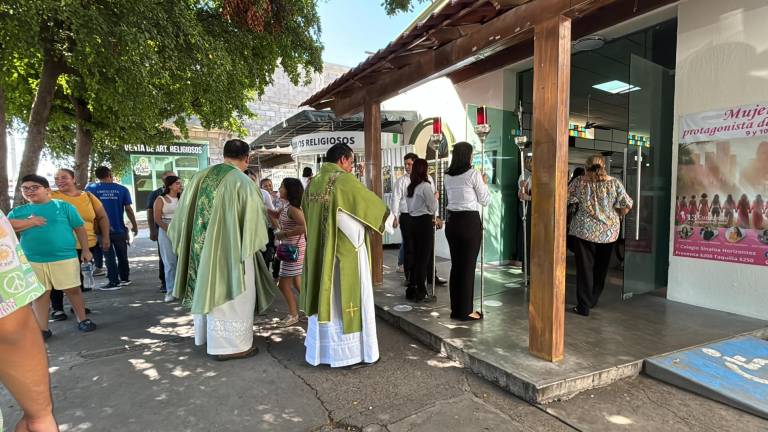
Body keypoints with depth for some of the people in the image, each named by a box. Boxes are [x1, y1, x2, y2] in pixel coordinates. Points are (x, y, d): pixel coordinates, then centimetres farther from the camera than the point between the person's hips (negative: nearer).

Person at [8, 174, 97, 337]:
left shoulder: (63, 206, 1)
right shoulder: (18, 211, 10)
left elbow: (79, 227, 3)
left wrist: (85, 250, 2)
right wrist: (31, 222, -9)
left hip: (65, 258, -3)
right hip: (33, 261, 3)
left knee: (72, 289, 4)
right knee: (40, 294, 9)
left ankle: (82, 320, 18)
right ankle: (43, 329, 18)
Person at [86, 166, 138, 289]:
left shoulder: (91, 189, -4)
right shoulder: (122, 189, -3)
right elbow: (128, 209, -2)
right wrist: (134, 225, 7)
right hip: (119, 228, 1)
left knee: (109, 256, 4)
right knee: (122, 255, 15)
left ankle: (114, 281, 4)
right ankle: (125, 278, 23)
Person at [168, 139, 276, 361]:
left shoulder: (200, 176, 2)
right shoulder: (243, 182, -17)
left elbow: (184, 211, 9)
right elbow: (253, 219, -12)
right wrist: (255, 243, 7)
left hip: (202, 248, 7)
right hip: (231, 249, -6)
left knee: (208, 290, 20)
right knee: (233, 295, 5)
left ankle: (207, 335, 36)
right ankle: (232, 344, 12)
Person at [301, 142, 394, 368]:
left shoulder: (313, 183, 8)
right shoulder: (345, 180, -14)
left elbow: (307, 216, 16)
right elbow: (370, 201, -5)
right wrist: (389, 217, 13)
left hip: (319, 251, 7)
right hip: (346, 251, -7)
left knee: (325, 296, 15)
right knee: (346, 297, 2)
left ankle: (321, 348, 25)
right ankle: (351, 351, 12)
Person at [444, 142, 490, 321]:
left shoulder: (448, 176, 9)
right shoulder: (473, 174, -9)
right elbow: (485, 201, -2)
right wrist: (484, 184, 15)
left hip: (451, 221, 6)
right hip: (470, 221, -6)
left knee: (456, 265, 12)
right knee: (468, 266, 1)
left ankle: (456, 309, 20)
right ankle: (466, 311, 9)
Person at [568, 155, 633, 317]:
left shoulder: (579, 182, -6)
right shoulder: (614, 183, -5)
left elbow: (568, 198, 3)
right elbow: (627, 205, -3)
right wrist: (617, 216, 15)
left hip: (585, 230, -2)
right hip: (609, 231, 2)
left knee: (585, 267, 5)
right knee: (601, 268, 17)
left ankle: (584, 306, 5)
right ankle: (593, 300, 30)